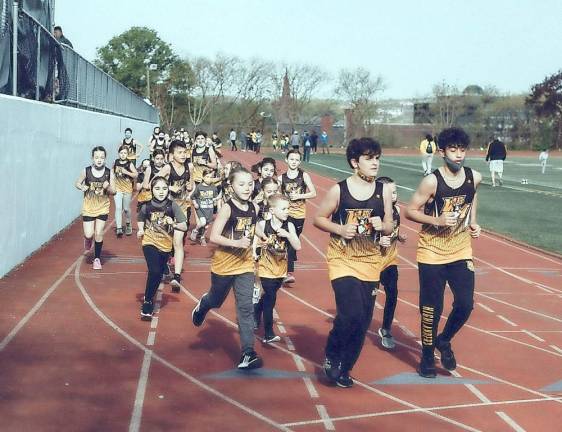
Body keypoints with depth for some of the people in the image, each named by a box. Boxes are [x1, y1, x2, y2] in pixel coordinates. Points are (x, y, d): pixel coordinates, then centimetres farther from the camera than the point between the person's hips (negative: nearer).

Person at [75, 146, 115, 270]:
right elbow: (77, 183, 6)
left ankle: (97, 258, 19)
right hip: (88, 207, 0)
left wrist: (107, 187, -24)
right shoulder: (86, 171, -9)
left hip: (103, 208, 0)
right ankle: (88, 239, 36)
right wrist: (82, 187, -15)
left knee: (99, 234, 1)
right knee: (89, 234, -3)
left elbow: (113, 192, -3)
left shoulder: (109, 173, -9)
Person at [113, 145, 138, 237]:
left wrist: (126, 172, -24)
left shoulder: (130, 164, -8)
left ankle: (128, 224, 36)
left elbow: (136, 174, -12)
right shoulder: (115, 162, 1)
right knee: (118, 208, -10)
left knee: (126, 208, 11)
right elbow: (112, 173, 16)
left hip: (127, 188, -1)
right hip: (117, 188, 1)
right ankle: (119, 229, -13)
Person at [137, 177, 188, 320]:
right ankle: (147, 302, -6)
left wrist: (173, 224, -26)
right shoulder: (147, 206, -9)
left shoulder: (172, 206, -11)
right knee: (154, 271, -22)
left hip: (165, 246, 2)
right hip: (150, 243, -2)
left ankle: (149, 297, 42)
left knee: (159, 275, 16)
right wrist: (141, 230, -6)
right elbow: (140, 221, 12)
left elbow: (184, 227, -9)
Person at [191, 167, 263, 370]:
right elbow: (214, 237, -22)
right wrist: (236, 243, -31)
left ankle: (247, 354, -8)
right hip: (223, 265, -3)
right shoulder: (227, 208, -18)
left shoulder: (254, 208, -1)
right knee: (216, 301, 20)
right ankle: (202, 305, 57)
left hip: (245, 266, 3)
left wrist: (251, 246, 7)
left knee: (246, 308, -5)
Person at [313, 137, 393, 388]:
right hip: (342, 259, -4)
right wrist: (340, 229, -16)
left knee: (363, 320, 6)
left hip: (370, 261, 4)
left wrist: (382, 226, -15)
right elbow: (318, 219, 1)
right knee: (351, 313, -18)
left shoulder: (383, 191, 0)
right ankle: (331, 357, 10)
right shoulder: (339, 190, -8)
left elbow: (389, 227, 8)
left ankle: (344, 367, 27)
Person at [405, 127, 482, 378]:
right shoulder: (432, 182, -18)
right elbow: (410, 211, -12)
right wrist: (437, 220, -25)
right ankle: (427, 357, 23)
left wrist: (473, 222, 7)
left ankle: (444, 341, 27)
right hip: (432, 252, -4)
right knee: (431, 308, 3)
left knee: (465, 304, -2)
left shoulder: (474, 177, -4)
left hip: (461, 250, 4)